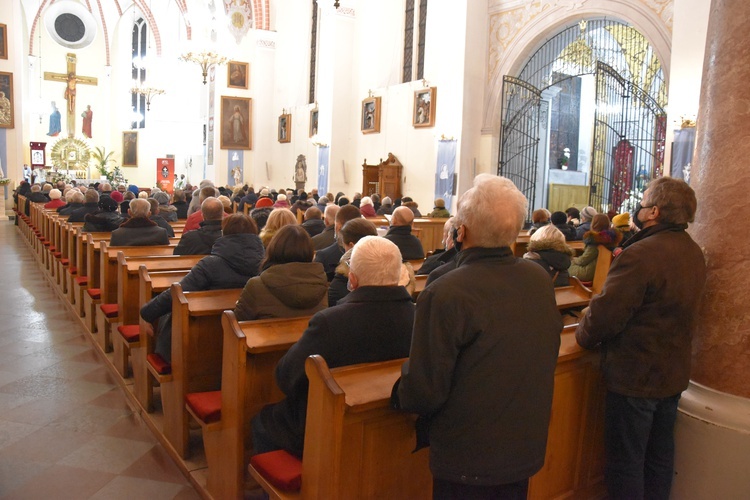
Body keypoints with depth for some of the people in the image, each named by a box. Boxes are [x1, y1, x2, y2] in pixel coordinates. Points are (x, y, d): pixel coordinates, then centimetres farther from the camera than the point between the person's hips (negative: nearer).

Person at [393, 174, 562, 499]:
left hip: (467, 458, -6)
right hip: (528, 448, 6)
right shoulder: (541, 280, -7)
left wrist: (400, 394, -2)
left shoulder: (444, 295, -28)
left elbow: (424, 392, -24)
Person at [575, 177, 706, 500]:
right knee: (660, 457, 21)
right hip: (674, 372, 8)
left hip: (634, 376, -8)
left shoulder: (640, 255, -25)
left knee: (625, 462, 7)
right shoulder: (694, 254, 4)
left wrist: (583, 337, -5)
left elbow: (605, 313, -24)